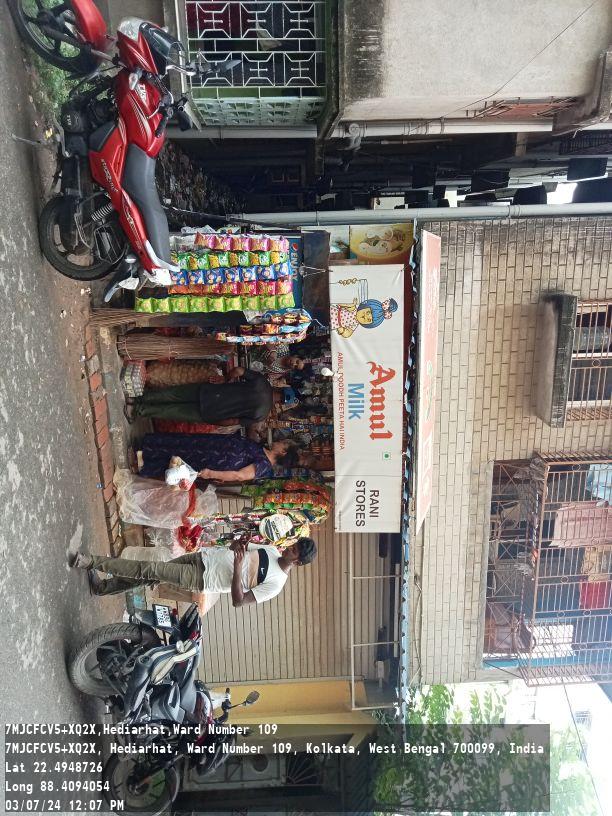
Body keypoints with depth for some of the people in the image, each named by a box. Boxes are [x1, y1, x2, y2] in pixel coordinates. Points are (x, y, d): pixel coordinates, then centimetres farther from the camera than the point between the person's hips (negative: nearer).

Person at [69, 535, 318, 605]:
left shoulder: (276, 583, -16)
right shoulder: (272, 550, 4)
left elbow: (238, 601, -21)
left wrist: (237, 569, -32)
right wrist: (239, 544, -10)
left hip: (200, 579, -6)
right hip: (204, 556, 6)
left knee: (148, 570, -10)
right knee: (152, 573, 9)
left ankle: (91, 562, 0)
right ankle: (103, 586, 28)